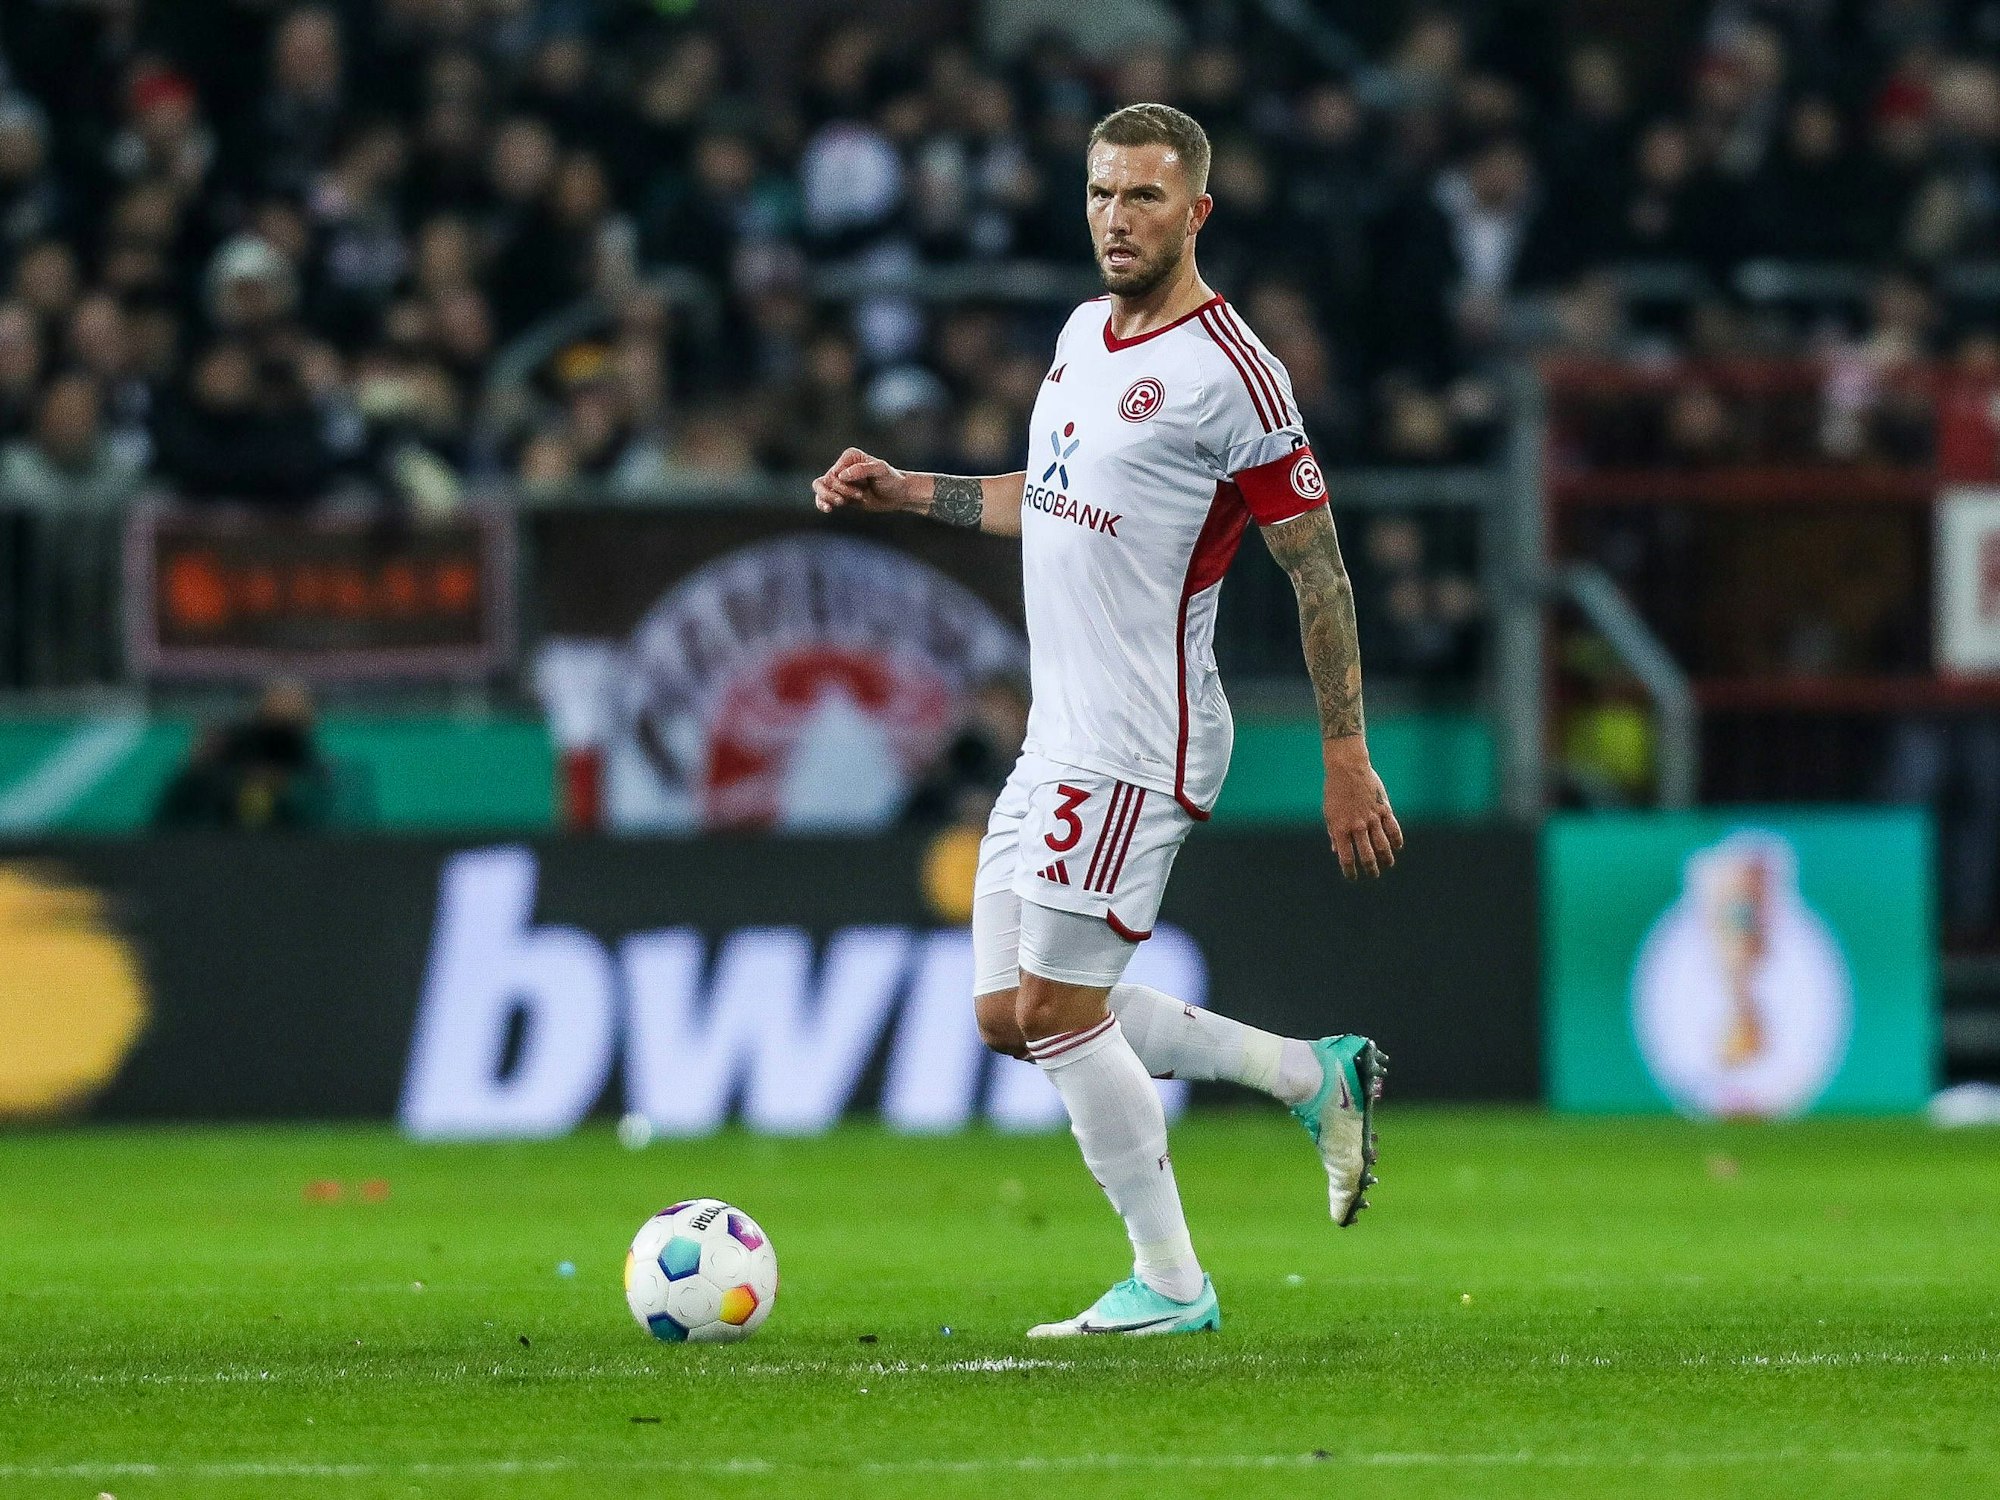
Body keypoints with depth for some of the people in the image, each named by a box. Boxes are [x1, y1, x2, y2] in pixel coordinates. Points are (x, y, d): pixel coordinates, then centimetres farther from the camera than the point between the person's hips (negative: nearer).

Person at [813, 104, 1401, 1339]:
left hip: (1137, 748, -9)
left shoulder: (1229, 374, -14)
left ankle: (1169, 1283, 5)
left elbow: (1319, 566, -12)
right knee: (1012, 1015, 10)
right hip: (1059, 735, 9)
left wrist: (1348, 759, -13)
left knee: (1059, 1010, -8)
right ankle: (1313, 1076, 19)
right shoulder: (1084, 334, 12)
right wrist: (902, 490, 19)